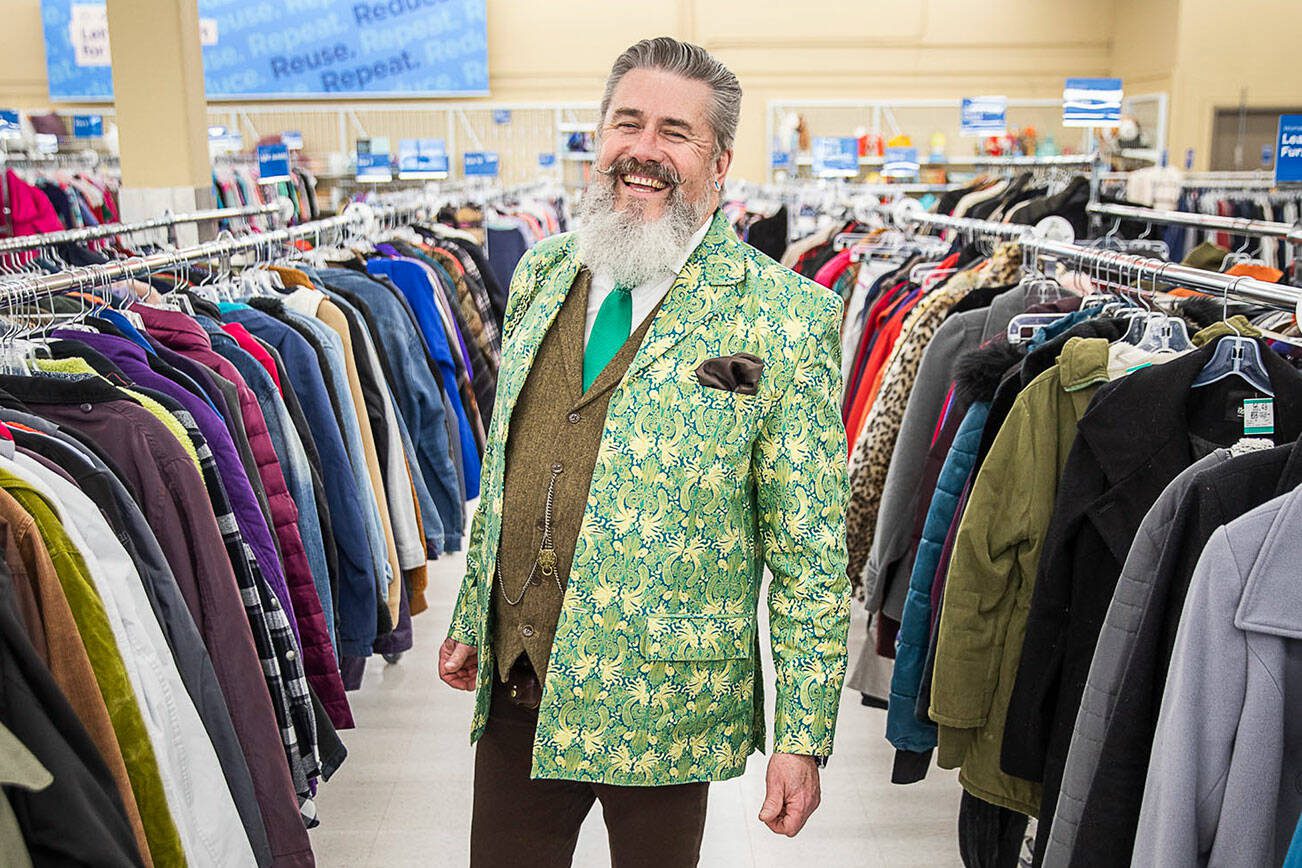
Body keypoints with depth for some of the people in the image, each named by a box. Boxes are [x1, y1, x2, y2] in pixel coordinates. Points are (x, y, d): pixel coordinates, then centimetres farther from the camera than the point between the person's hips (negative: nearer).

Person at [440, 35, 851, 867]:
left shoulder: (787, 319, -12)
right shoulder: (541, 274, 5)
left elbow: (810, 552, -10)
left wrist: (803, 736, -10)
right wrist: (470, 620, 16)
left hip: (659, 704, -4)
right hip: (513, 688, 5)